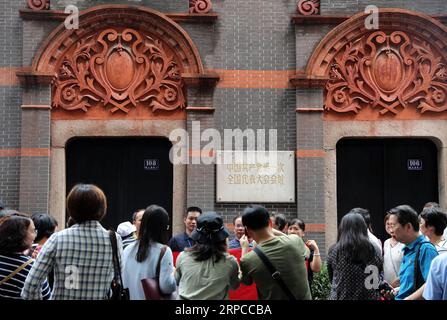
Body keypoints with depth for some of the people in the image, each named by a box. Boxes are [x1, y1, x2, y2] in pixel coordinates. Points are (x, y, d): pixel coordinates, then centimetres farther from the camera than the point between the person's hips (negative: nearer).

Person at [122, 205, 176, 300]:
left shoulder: (128, 250, -1)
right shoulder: (164, 251, -15)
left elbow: (123, 283, 5)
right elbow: (166, 287, -19)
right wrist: (173, 273, -2)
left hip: (132, 296, 5)